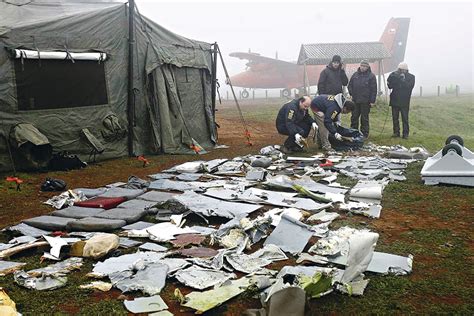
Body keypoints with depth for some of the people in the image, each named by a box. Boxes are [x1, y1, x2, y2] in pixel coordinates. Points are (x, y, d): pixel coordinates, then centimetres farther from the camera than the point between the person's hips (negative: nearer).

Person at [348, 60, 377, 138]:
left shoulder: (371, 76, -2)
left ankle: (364, 134, 10)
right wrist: (352, 93, 4)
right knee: (354, 117, 9)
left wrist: (372, 101, -10)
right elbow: (349, 85, 18)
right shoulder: (355, 75, 9)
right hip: (355, 101, 4)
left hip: (365, 101, -4)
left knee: (364, 118, 3)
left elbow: (374, 89, -5)